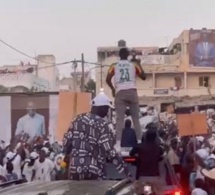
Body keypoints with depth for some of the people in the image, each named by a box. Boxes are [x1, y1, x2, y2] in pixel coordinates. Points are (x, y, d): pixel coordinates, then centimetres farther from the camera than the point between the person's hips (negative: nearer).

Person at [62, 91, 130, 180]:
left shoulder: (78, 119, 6)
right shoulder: (102, 125, -11)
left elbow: (66, 141, 8)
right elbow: (110, 151, -17)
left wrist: (67, 156, 28)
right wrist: (125, 171, -14)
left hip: (75, 169, 6)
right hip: (93, 172, -5)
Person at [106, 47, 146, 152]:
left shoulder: (114, 66, 10)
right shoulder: (134, 64, 11)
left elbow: (108, 79, 0)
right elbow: (143, 77, 15)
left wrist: (113, 89, 18)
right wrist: (138, 65, 29)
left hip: (120, 93, 0)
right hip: (132, 92, 0)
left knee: (120, 119, -2)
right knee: (136, 118, 8)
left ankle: (118, 145, -15)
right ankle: (139, 142, 2)